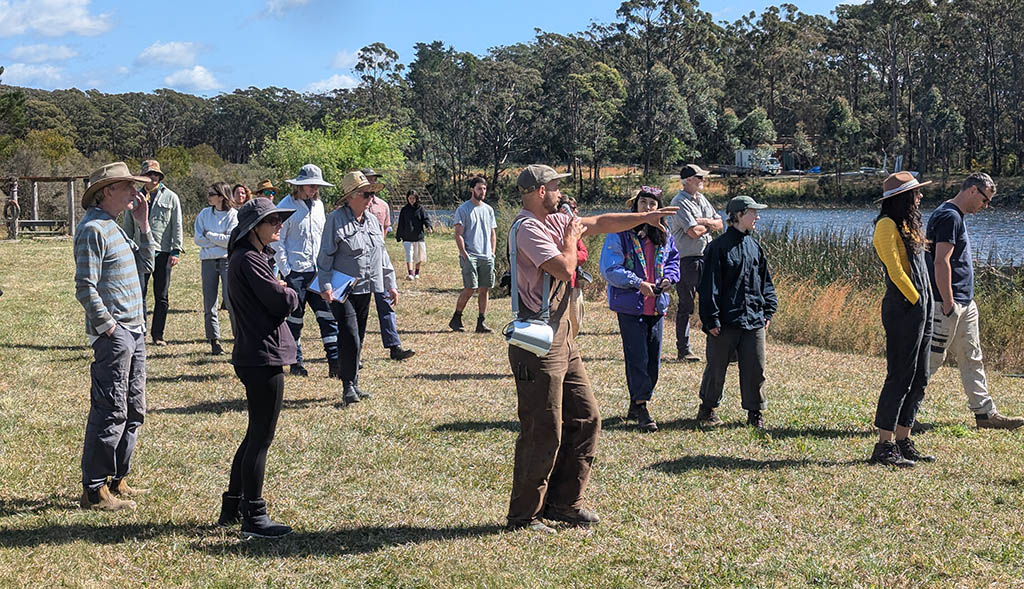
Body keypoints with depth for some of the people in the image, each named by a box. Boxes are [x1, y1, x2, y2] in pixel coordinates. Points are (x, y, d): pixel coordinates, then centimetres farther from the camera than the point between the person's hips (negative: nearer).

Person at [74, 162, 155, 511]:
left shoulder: (114, 227, 16)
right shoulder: (93, 229, -14)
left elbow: (145, 265, 18)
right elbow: (85, 288, -19)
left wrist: (143, 224, 11)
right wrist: (108, 326, -16)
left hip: (133, 331, 10)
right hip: (113, 335, -10)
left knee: (133, 411, 15)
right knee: (110, 413, -7)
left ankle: (116, 481, 24)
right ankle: (94, 491, -1)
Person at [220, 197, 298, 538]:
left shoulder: (256, 257, 17)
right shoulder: (249, 261, -16)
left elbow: (276, 300, 16)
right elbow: (283, 302, -19)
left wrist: (280, 292, -3)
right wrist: (289, 293, 1)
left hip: (254, 357, 11)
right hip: (263, 358, -11)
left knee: (256, 436, 18)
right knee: (261, 438, -3)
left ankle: (232, 507, 26)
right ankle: (253, 517, 4)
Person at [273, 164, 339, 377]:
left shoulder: (318, 205, 14)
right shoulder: (286, 206, -5)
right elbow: (278, 241, -6)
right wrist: (285, 270, -11)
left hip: (318, 270, 5)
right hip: (295, 271, -5)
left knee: (328, 314, -3)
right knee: (295, 318, 4)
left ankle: (335, 363, -3)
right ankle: (296, 362, 15)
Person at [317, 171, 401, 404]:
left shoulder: (372, 221, 11)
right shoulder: (336, 219, -10)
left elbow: (382, 254, 19)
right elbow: (325, 255, -10)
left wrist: (391, 284, 17)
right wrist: (325, 286, -17)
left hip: (365, 289, 7)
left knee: (358, 339, 12)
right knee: (350, 338, -12)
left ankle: (353, 384, 21)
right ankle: (348, 387, -4)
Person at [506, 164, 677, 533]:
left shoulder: (554, 222, 14)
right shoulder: (527, 229, -15)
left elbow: (602, 223, 23)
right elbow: (564, 268, -23)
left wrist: (646, 217, 21)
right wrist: (571, 238, -5)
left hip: (561, 336, 10)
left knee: (586, 418, 12)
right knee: (543, 432, -4)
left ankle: (563, 502, 22)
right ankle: (524, 515, 7)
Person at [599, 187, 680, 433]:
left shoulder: (663, 236, 9)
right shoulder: (619, 234, -9)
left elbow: (673, 260, 21)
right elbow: (610, 269, -13)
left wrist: (669, 277, -1)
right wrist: (638, 283, -19)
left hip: (657, 305, 6)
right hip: (630, 305, -6)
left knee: (653, 359, 9)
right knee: (637, 357, -8)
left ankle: (636, 404, 22)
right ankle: (640, 408, -2)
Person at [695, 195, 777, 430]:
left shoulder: (754, 247, 11)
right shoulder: (718, 247, -9)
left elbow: (765, 281, 19)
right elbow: (709, 286, -10)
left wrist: (769, 310, 12)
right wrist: (711, 320, -13)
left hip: (754, 320, 5)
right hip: (725, 322, -5)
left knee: (755, 368, 5)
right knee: (716, 367, 6)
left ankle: (755, 413, 16)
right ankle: (707, 409, 21)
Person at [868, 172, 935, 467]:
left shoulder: (908, 225, 18)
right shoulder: (887, 225, -10)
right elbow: (895, 270, -17)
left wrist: (926, 306, 12)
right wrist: (916, 299, -11)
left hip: (919, 310, 10)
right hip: (902, 309, -10)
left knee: (919, 379, 11)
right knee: (900, 378, -8)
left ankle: (903, 442, 18)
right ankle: (884, 447, -5)